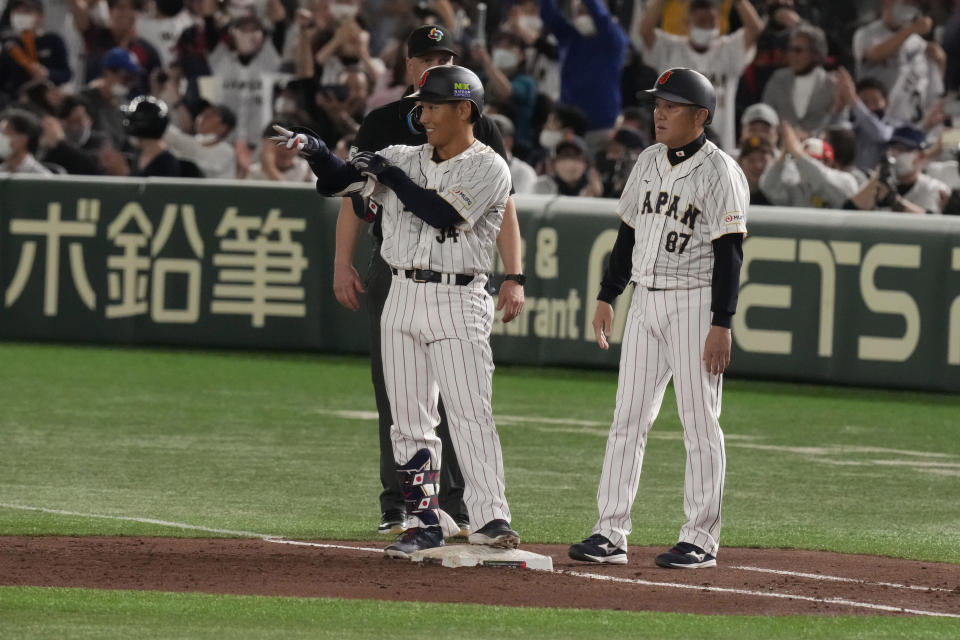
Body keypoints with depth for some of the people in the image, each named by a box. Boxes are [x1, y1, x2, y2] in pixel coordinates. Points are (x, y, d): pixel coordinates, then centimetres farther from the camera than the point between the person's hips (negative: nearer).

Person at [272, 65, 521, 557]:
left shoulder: (488, 168, -4)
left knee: (470, 413, -14)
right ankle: (423, 523, 10)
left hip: (458, 300, -6)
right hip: (403, 296, 6)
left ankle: (490, 519, -18)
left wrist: (390, 175, -11)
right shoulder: (404, 159, 13)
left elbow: (443, 213, -18)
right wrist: (315, 151, -13)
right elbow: (339, 180, 7)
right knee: (409, 419, 5)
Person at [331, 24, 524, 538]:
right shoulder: (382, 124, 9)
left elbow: (502, 206, 2)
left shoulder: (478, 129, 5)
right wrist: (343, 263, -4)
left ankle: (454, 504, 3)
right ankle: (396, 506, 7)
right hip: (392, 268, 1)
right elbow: (357, 196, 8)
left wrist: (513, 278, -7)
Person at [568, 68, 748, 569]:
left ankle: (701, 538, 2)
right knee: (628, 418, 4)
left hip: (694, 303, -7)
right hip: (645, 301, 7)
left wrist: (722, 324, -18)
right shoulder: (648, 162, 12)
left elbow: (729, 252, -13)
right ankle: (610, 533, 5)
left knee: (700, 422, -3)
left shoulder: (720, 171, -10)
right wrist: (606, 297, 13)